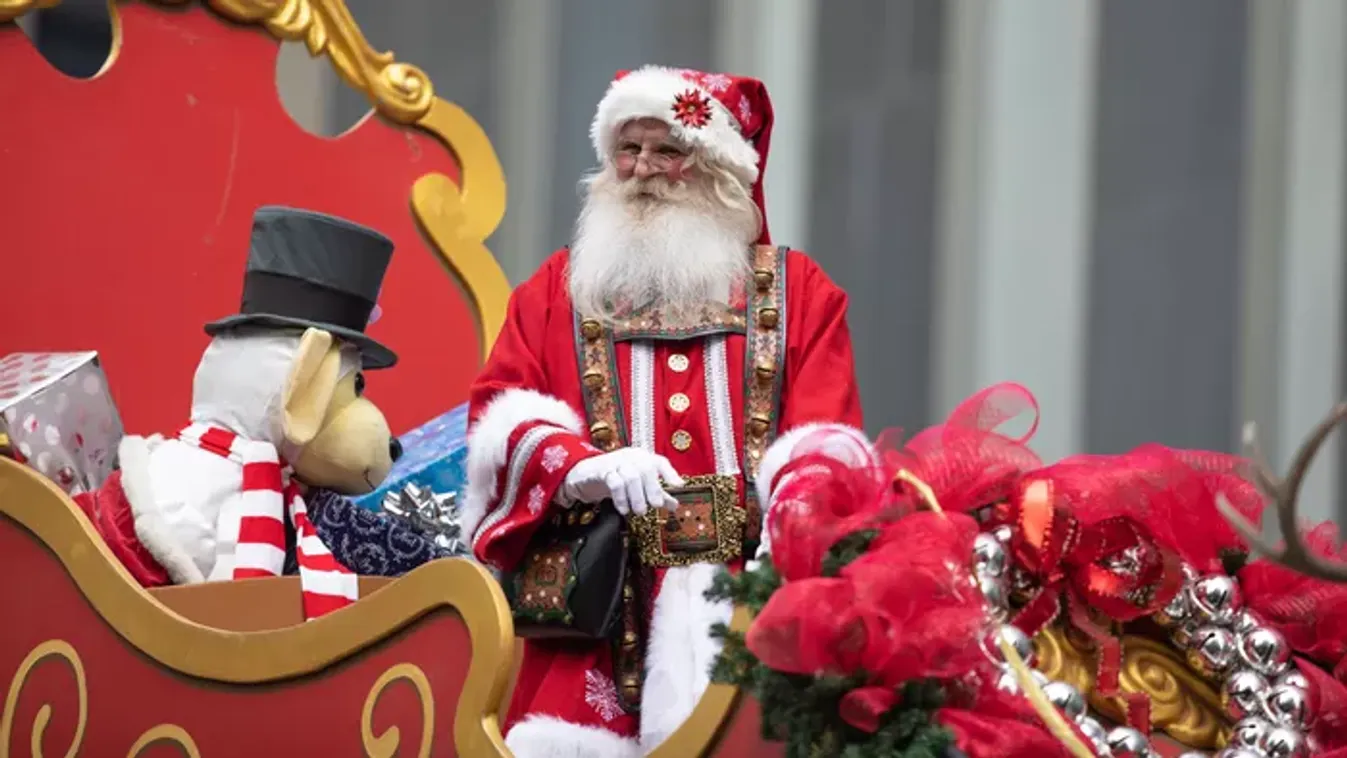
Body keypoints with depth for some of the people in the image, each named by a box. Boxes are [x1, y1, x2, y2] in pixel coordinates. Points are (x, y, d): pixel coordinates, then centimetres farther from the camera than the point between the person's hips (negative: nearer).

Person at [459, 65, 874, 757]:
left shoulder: (798, 292, 13)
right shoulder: (558, 288, 18)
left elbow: (824, 446, 2)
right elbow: (500, 418, 6)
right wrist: (588, 466, -14)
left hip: (747, 599, -1)